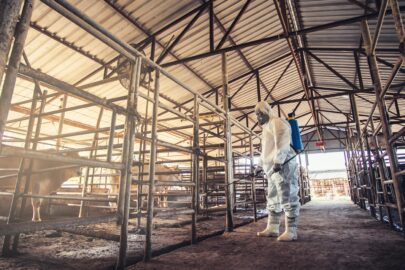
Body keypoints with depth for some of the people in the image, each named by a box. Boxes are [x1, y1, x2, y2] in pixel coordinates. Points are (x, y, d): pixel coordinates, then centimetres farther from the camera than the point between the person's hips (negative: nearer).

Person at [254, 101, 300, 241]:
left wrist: (278, 161, -29)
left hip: (283, 165, -10)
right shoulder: (266, 127, 26)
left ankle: (291, 232, -3)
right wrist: (260, 165, 36)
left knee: (288, 197, -8)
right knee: (273, 198, 12)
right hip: (272, 168, 10)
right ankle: (272, 229, 19)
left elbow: (282, 142, -19)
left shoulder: (277, 122, -4)